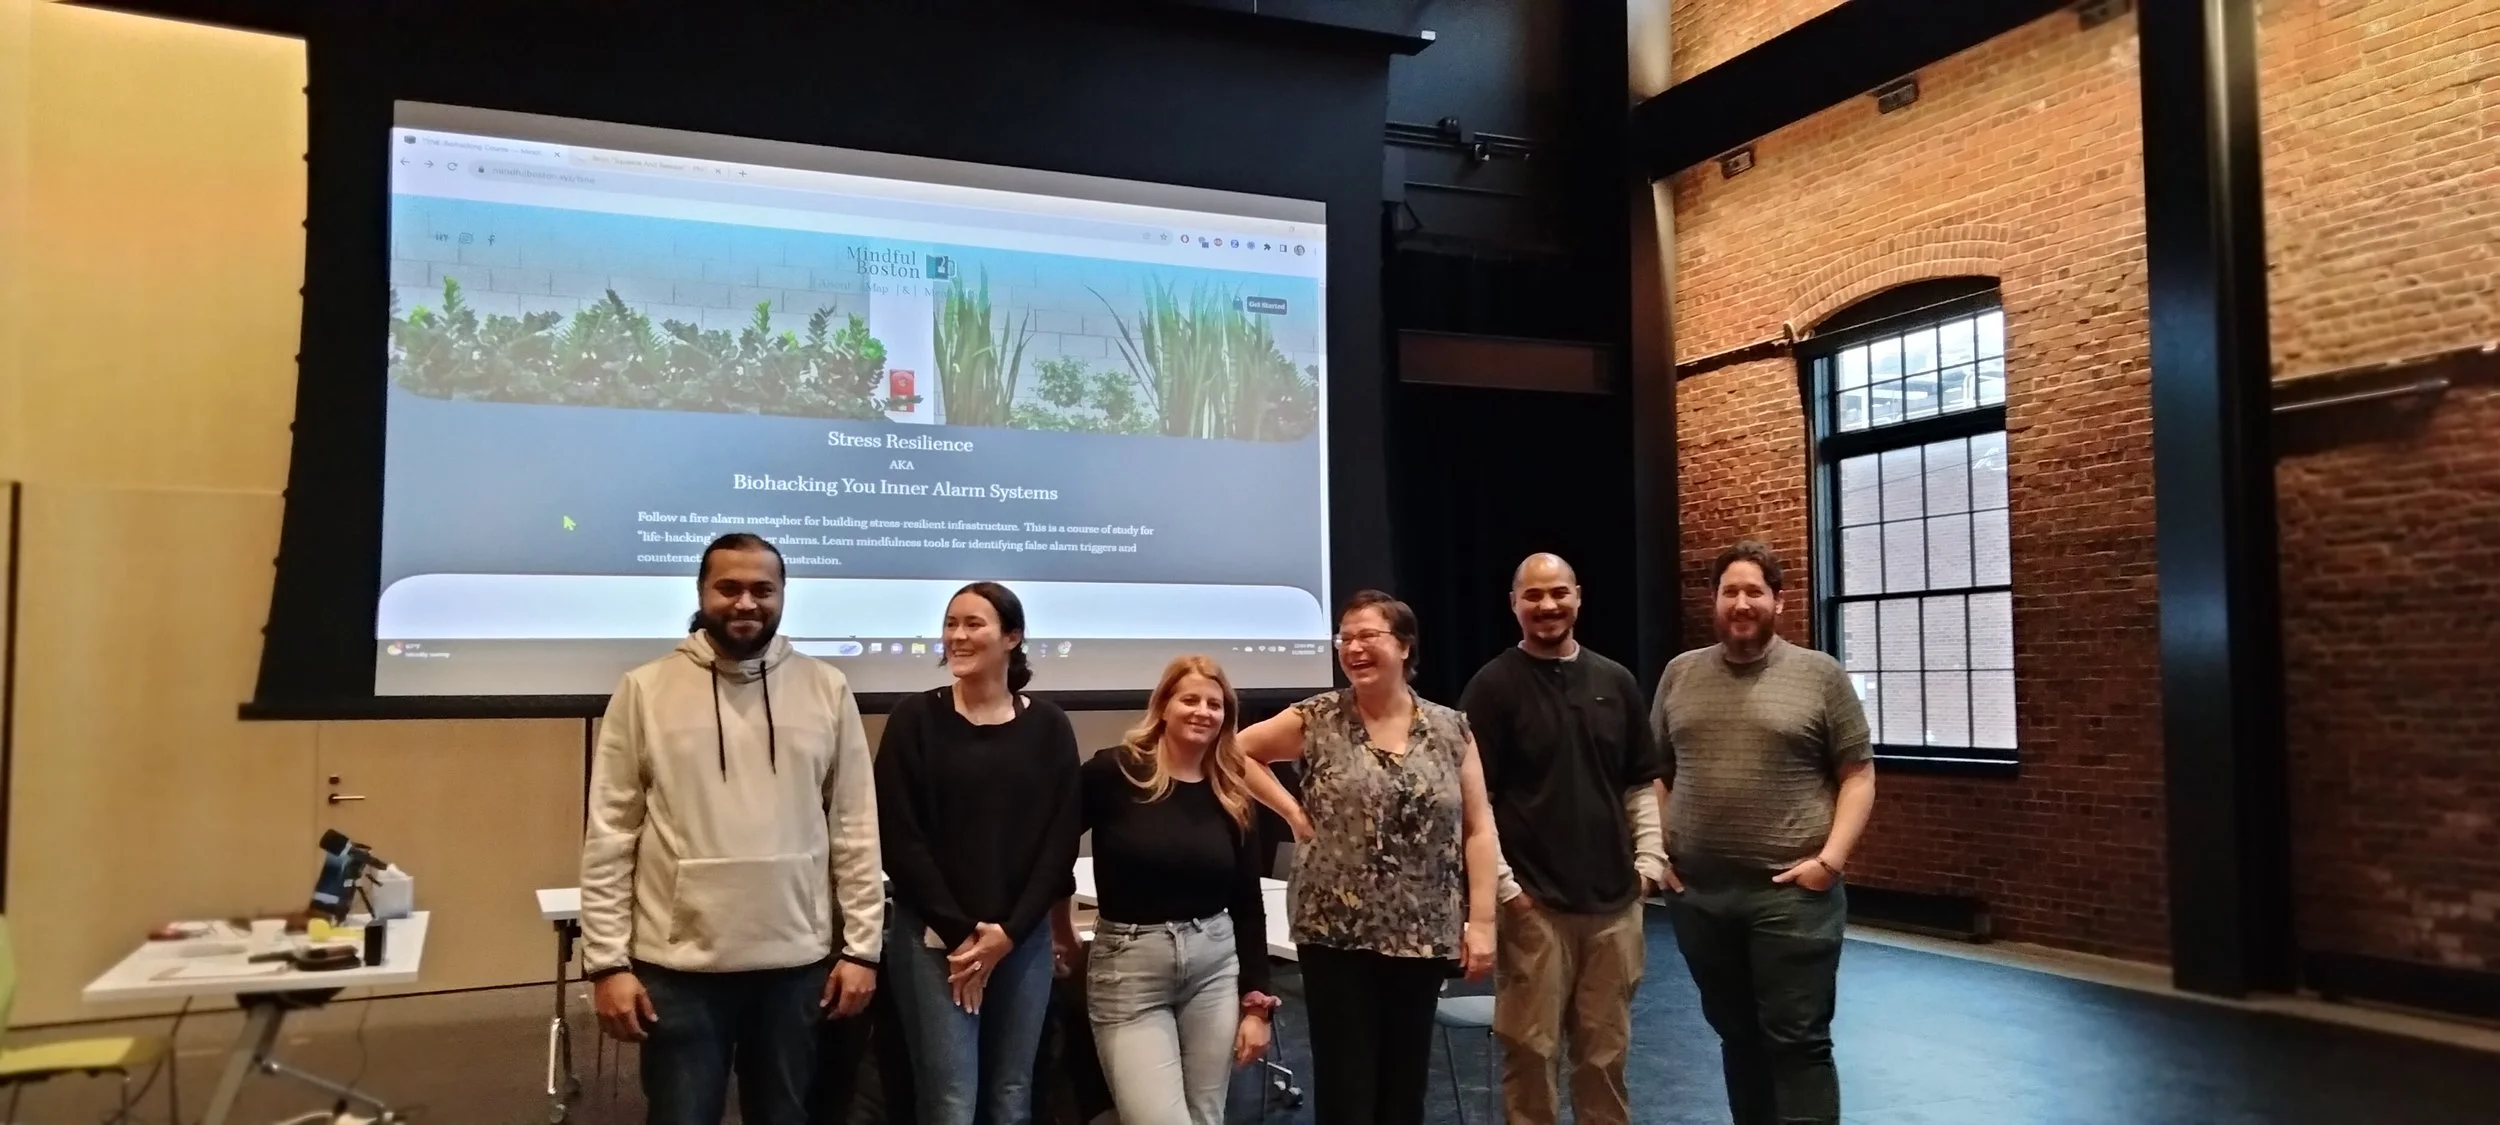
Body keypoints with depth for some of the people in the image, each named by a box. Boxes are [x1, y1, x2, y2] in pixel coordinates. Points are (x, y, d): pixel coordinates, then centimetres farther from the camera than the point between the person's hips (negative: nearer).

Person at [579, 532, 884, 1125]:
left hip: (797, 962, 2)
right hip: (679, 966, -1)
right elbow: (610, 837, -2)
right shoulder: (645, 690, -1)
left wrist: (862, 946, 0)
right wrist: (608, 962, -5)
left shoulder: (827, 689, 2)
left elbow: (856, 830, 3)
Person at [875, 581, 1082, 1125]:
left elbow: (1060, 841, 2)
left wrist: (1008, 932, -7)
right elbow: (899, 839, -6)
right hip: (934, 938, -2)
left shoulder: (1048, 726, 3)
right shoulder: (915, 718, -2)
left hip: (1023, 938, 2)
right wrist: (961, 933, -10)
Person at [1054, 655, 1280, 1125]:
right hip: (1129, 968, -4)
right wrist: (1063, 931, 2)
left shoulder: (1233, 795, 5)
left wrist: (1256, 1001, 6)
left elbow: (1248, 905, 8)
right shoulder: (1114, 771, -8)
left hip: (1215, 965, 4)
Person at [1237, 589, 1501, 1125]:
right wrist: (1291, 809, 0)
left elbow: (1479, 830, 2)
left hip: (1423, 936, 2)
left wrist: (1480, 921, -3)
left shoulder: (1451, 730, 2)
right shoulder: (1317, 719, -2)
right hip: (1336, 934, -2)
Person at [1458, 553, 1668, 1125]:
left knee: (1606, 1051, 13)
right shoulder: (1492, 686, -4)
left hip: (1614, 900, 4)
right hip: (1533, 903, -4)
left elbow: (1643, 783, 15)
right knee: (1531, 1050, 2)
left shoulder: (1616, 682, 10)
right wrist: (1502, 885, -12)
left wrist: (1649, 860, 5)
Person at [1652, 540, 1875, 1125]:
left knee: (1798, 1040, -1)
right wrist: (1655, 849, 5)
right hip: (1698, 893, 4)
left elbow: (1858, 776, -1)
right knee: (1736, 1034, 15)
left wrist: (1831, 858, -11)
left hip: (1791, 895, -4)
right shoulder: (1680, 674, 9)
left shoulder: (1820, 675, -1)